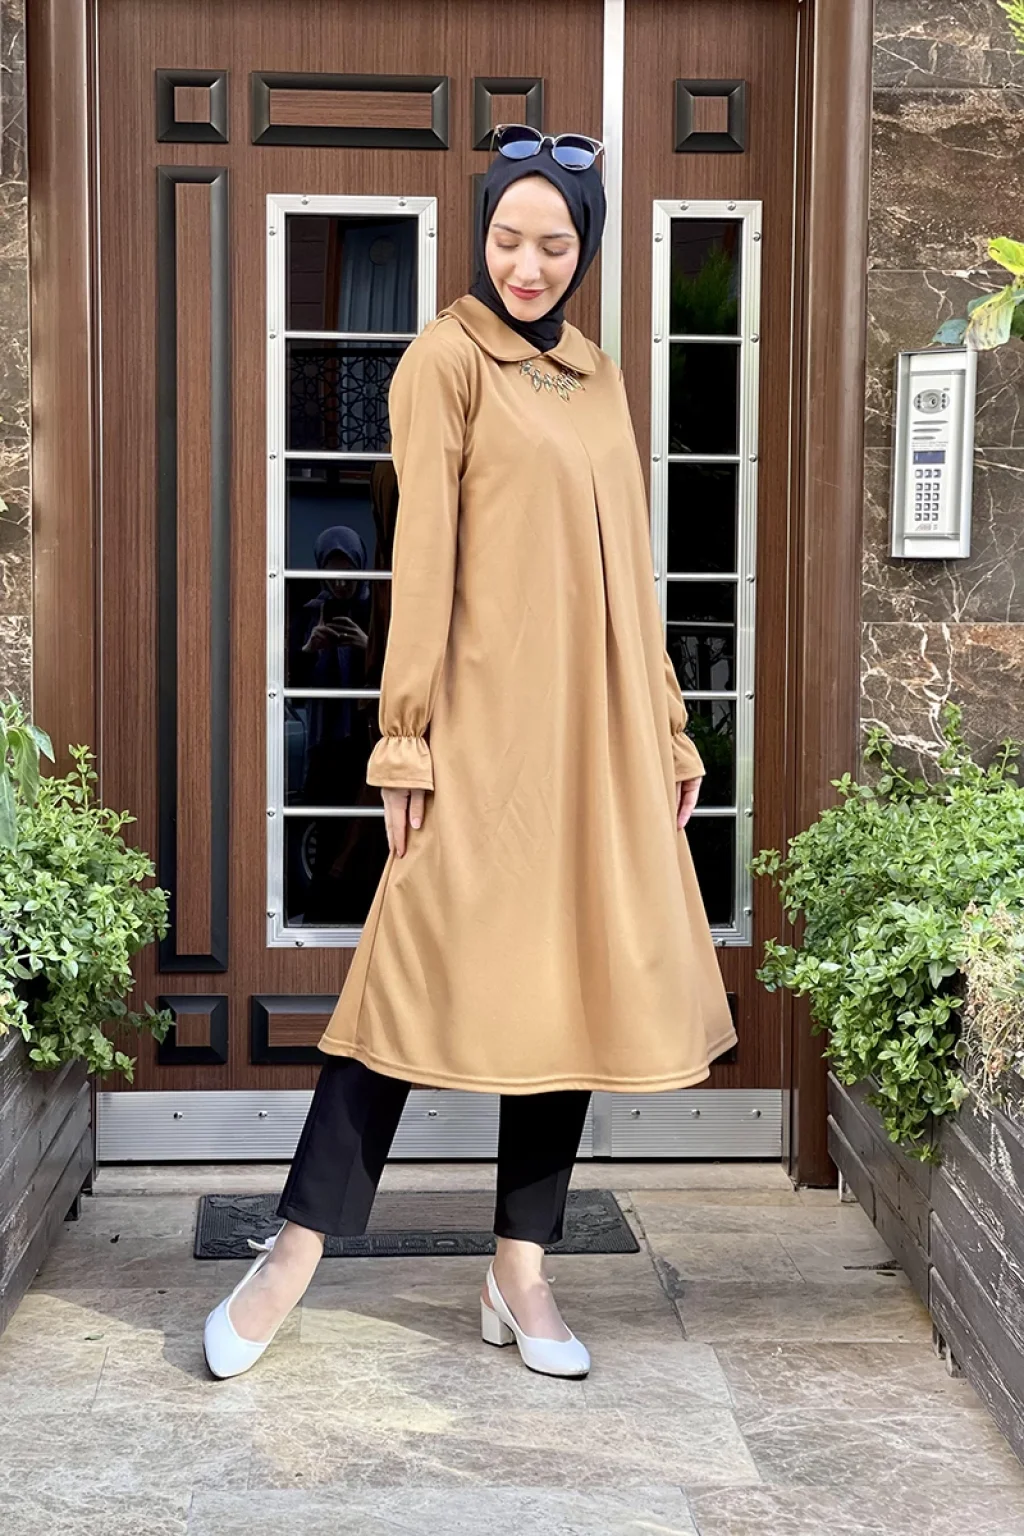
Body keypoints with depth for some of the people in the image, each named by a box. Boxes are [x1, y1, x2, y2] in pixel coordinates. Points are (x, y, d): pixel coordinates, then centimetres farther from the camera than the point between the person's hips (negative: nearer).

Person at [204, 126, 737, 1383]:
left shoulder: (600, 379, 17)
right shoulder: (446, 361, -1)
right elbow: (424, 556, -7)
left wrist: (668, 727, 15)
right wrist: (407, 734, -13)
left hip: (599, 730, 6)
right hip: (489, 720, -6)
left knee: (578, 978, 5)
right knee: (431, 968, -7)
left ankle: (521, 1272, 14)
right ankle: (294, 1254, 2)